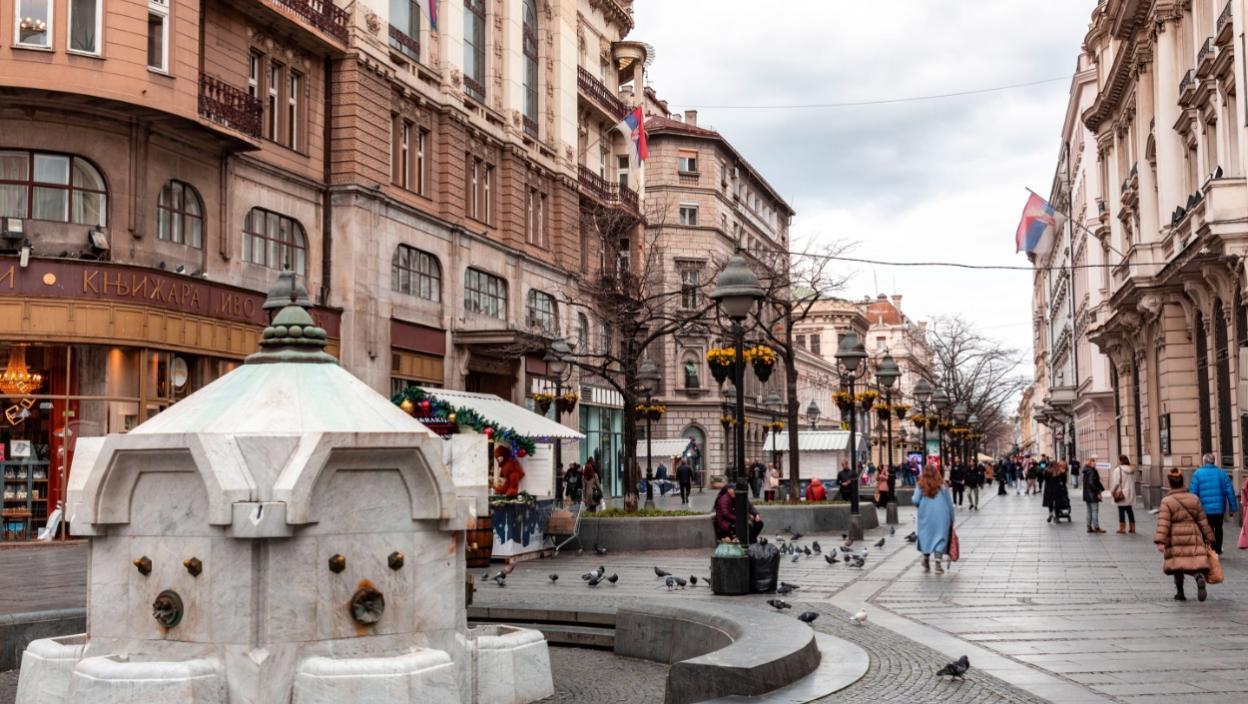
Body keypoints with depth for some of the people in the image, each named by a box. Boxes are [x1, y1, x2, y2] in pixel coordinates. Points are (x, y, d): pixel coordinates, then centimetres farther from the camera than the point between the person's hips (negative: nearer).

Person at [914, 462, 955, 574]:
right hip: (941, 515, -1)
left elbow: (916, 501, -12)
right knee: (940, 538, 2)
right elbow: (949, 503, 1)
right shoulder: (941, 485, -3)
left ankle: (926, 564, 18)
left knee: (926, 537, 13)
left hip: (925, 515, 1)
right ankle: (938, 564, -7)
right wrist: (952, 519, 9)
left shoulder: (921, 486, -5)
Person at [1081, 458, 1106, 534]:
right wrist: (1098, 492, -19)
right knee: (1095, 511, -4)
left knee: (1089, 511, 13)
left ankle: (1089, 527, 15)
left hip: (1087, 495, 9)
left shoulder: (1086, 471, 12)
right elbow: (1091, 483, -24)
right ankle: (1096, 527, -3)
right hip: (1093, 494, -9)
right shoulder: (1092, 471, -17)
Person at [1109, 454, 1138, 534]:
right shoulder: (1132, 470, 7)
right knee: (1130, 510, 12)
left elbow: (1116, 482, -14)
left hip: (1121, 494, -6)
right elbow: (1134, 481, 10)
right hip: (1130, 493, 6)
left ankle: (1122, 528, 0)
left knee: (1121, 510, -1)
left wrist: (1113, 492, -3)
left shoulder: (1118, 469, -13)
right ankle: (1132, 527, 15)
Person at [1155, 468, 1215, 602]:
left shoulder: (1167, 502, -5)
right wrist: (1208, 538, 17)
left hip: (1175, 539, -2)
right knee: (1196, 563, -2)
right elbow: (1203, 521, 10)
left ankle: (1180, 592, 12)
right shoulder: (1194, 499, 6)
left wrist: (1160, 542, -17)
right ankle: (1199, 576, -33)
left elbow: (1163, 524, -14)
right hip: (1194, 538, 2)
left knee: (1178, 565, 9)